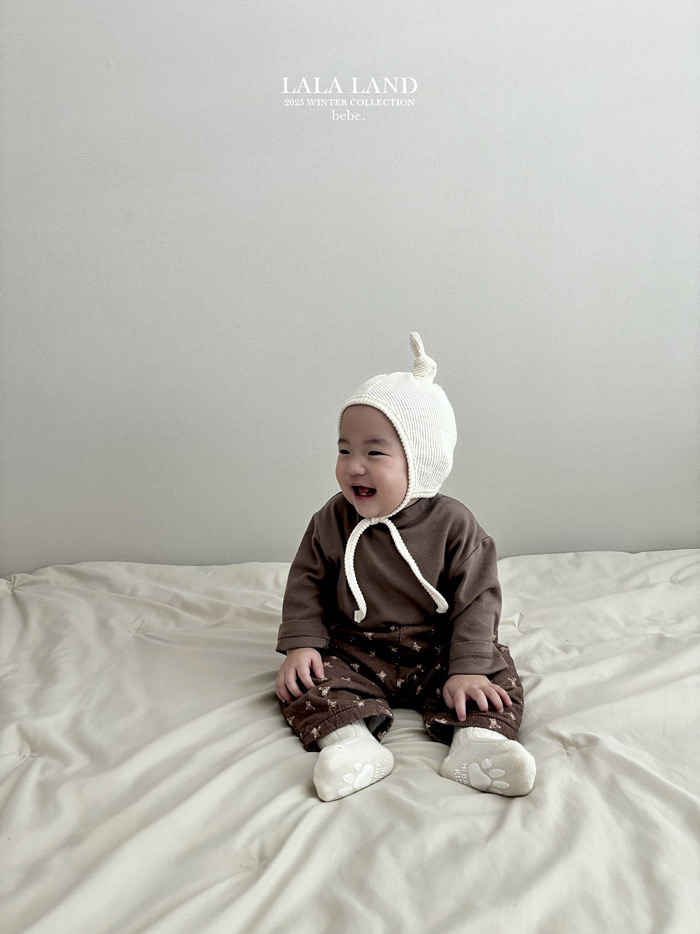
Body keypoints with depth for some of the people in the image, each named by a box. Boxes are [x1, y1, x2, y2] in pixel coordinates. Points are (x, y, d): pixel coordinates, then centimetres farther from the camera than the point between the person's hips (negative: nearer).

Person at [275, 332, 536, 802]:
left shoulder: (453, 524, -13)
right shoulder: (333, 521, -7)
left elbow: (477, 599, -13)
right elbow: (306, 583, 0)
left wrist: (467, 670, -21)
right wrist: (301, 644, -11)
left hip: (437, 655, -1)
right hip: (355, 653, 1)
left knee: (498, 674, -19)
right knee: (305, 682, -20)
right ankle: (352, 741, -34)